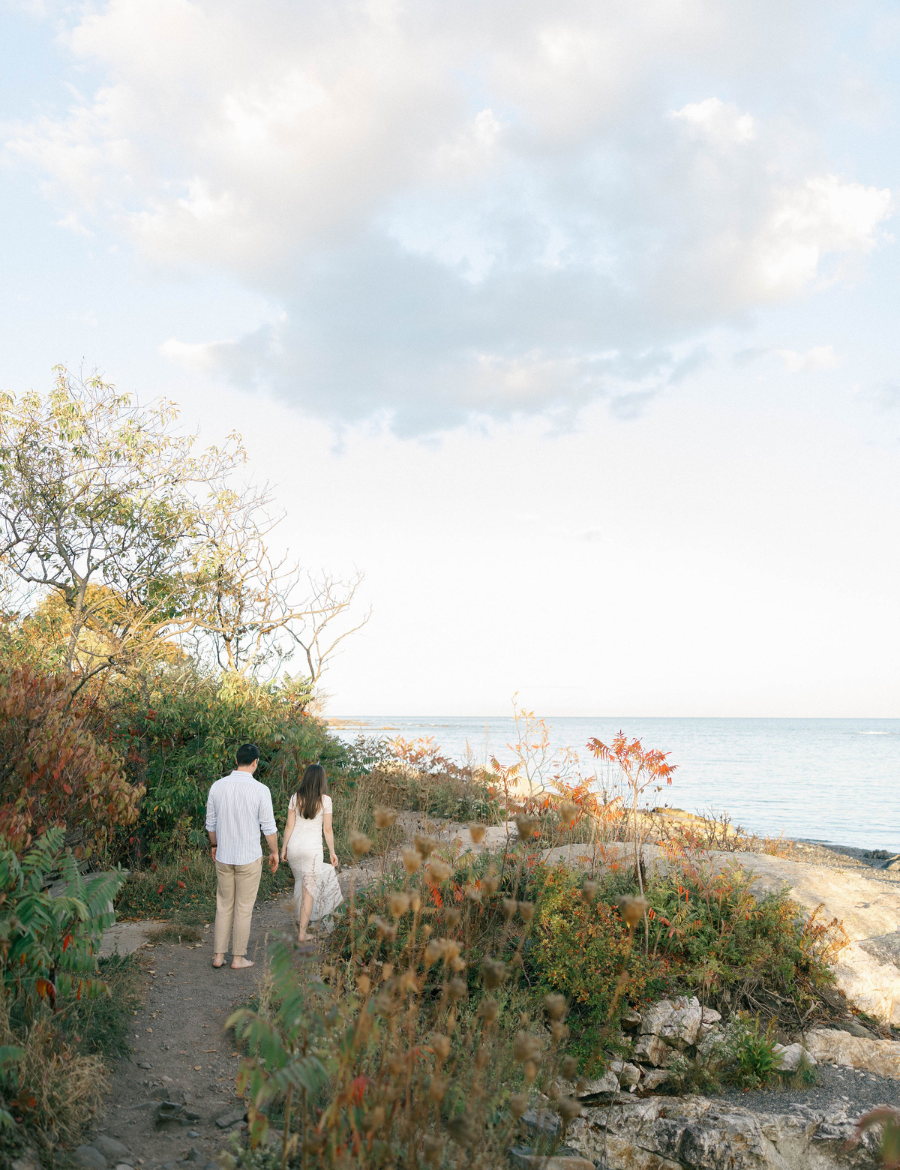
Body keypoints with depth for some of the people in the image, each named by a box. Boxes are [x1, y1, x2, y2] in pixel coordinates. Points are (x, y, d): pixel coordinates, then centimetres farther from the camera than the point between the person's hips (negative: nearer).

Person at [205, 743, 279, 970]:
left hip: (223, 857, 4)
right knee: (244, 909, 7)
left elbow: (211, 822, 7)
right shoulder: (260, 790, -14)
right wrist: (274, 852, 7)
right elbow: (268, 827, -8)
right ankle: (238, 958, 15)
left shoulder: (218, 786, -3)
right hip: (249, 858, -4)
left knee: (224, 906, 15)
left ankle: (219, 955, 19)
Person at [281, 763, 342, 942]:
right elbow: (327, 829, -6)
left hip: (294, 846, 4)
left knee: (300, 881, 26)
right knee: (309, 890, 3)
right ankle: (302, 932, 2)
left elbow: (289, 825, 1)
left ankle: (301, 919, 37)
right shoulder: (325, 800, -9)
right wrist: (332, 852, 4)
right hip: (313, 848, -4)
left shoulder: (295, 798, 0)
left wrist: (284, 847, 11)